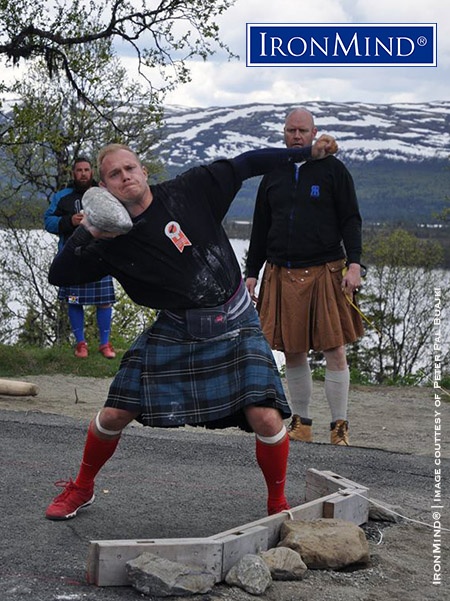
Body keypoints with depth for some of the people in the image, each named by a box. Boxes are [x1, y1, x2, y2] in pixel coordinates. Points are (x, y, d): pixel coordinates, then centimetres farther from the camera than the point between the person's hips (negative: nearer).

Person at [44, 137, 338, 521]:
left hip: (234, 324, -2)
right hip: (175, 331, 2)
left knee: (266, 420, -17)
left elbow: (244, 165, -4)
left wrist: (308, 153, -8)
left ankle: (278, 504, 11)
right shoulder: (112, 241, -3)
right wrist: (87, 234, -20)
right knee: (113, 416, 1)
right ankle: (81, 489, 30)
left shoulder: (190, 191, -8)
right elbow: (59, 275, -4)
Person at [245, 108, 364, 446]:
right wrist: (252, 273, 13)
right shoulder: (273, 176, 14)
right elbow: (260, 229, 17)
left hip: (325, 272, -3)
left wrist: (354, 264, -10)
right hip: (282, 276, 3)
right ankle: (301, 423, 16)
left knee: (334, 350, -4)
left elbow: (351, 220, 1)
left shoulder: (333, 170, 4)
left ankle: (340, 427, 5)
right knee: (293, 351, 6)